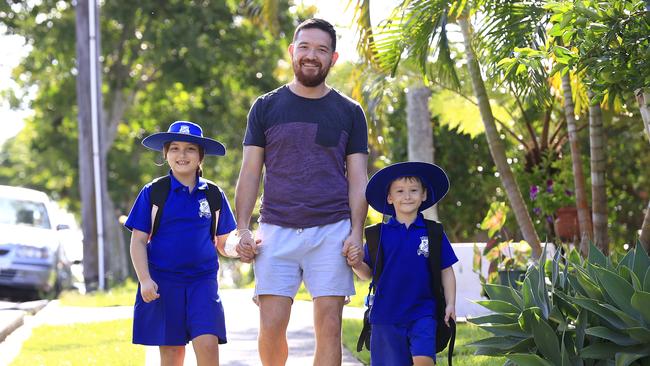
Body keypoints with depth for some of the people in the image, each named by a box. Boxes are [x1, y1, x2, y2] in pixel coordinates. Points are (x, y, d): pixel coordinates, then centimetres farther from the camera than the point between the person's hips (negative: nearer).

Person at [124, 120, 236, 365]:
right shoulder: (153, 193, 1)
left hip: (202, 281, 1)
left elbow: (222, 242, 13)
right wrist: (145, 280, -10)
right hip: (163, 282, -1)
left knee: (208, 345, -15)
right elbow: (138, 241, 1)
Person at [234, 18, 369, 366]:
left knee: (328, 327, -4)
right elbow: (250, 172, 8)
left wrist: (356, 232, -5)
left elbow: (357, 178, 7)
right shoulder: (266, 107, 9)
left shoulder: (349, 112, 9)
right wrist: (242, 229, -2)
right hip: (277, 230, 0)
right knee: (271, 327, -6)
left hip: (331, 231, 0)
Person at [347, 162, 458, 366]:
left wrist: (450, 304, -2)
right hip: (386, 314, 1)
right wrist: (357, 264, -12)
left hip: (422, 313, -1)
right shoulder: (379, 234, 3)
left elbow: (446, 272, 7)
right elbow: (369, 274, 8)